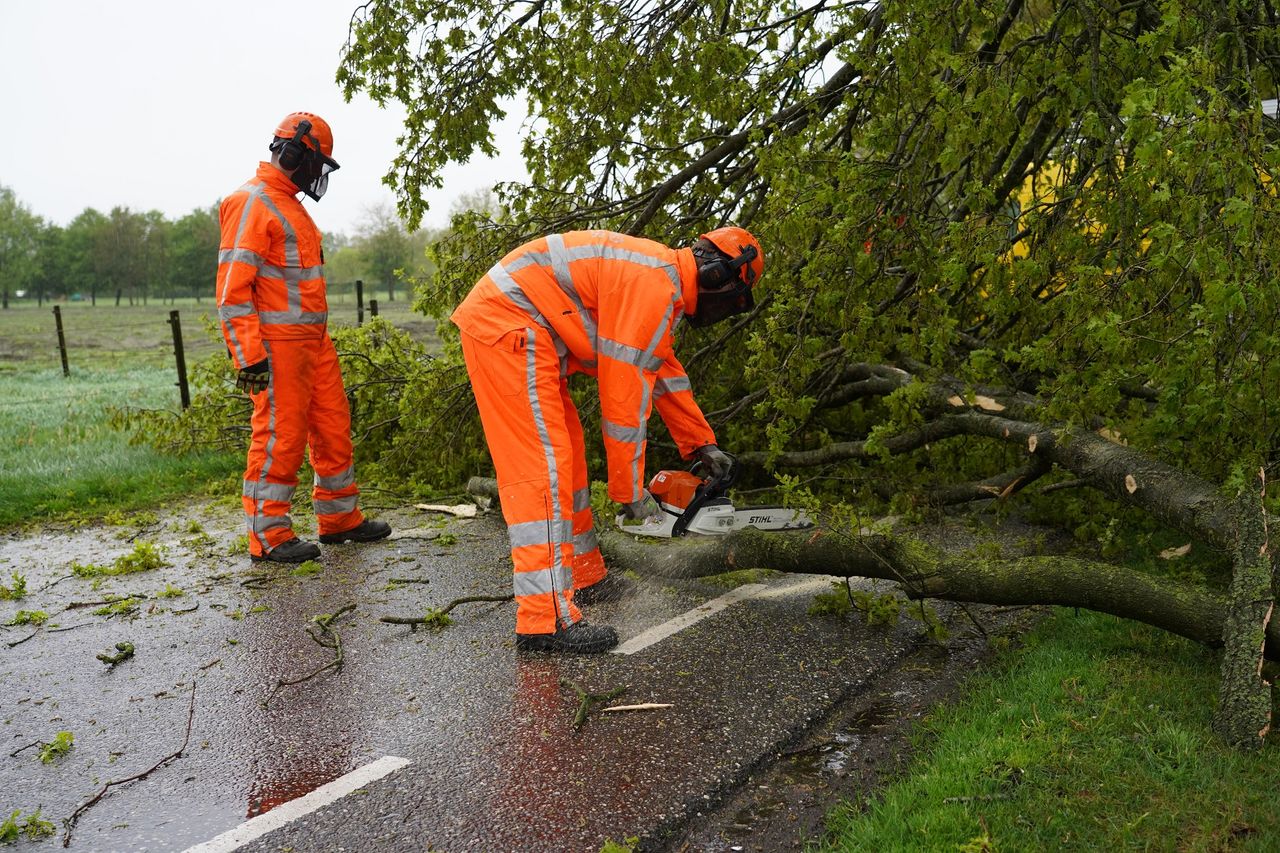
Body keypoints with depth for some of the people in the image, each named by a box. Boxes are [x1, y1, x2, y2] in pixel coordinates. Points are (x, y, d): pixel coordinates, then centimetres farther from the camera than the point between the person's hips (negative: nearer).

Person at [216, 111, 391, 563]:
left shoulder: (289, 204, 20)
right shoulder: (251, 203, -10)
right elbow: (233, 286, -17)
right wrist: (249, 354, -22)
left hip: (314, 340, 10)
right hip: (278, 346, -10)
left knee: (334, 427, 13)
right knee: (279, 436, -4)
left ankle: (339, 517, 25)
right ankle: (269, 535, 7)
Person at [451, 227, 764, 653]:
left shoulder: (662, 276, 16)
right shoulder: (655, 288, -16)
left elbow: (664, 370, 26)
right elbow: (625, 397, -17)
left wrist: (702, 443, 30)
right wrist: (630, 490, -7)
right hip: (506, 320, -11)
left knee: (565, 454, 15)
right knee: (544, 463, -15)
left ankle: (583, 576, 26)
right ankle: (545, 620, -16)